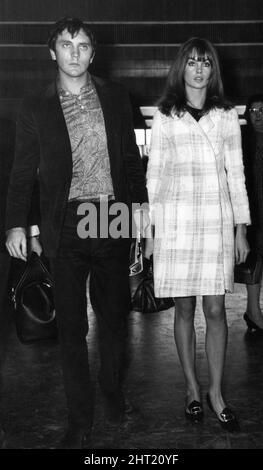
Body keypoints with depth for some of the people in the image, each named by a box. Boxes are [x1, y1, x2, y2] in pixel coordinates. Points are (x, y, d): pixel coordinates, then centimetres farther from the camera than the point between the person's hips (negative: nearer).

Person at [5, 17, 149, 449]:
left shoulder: (115, 96, 9)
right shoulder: (36, 107, 5)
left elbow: (131, 155, 14)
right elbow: (23, 170, 6)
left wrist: (140, 201, 6)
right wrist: (16, 223, 1)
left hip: (113, 219, 2)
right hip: (67, 224, -1)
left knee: (114, 316, 12)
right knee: (71, 325, 3)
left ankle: (113, 391, 36)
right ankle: (81, 421, 15)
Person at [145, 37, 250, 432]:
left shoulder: (227, 117, 9)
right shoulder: (164, 118, 7)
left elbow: (236, 174, 9)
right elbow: (154, 175, 7)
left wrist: (241, 229, 4)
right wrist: (150, 230, 3)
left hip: (217, 220, 1)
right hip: (175, 221, 0)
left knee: (216, 310, 0)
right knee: (185, 309, 4)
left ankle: (216, 393, 13)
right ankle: (192, 390, 18)